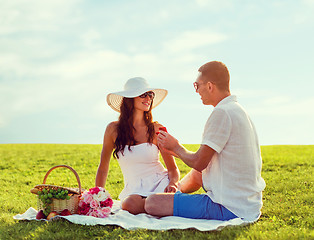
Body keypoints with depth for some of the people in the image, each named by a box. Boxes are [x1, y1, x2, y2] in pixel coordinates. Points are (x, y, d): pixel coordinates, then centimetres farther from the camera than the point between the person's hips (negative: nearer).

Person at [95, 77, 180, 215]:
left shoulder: (156, 130, 0)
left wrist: (172, 184, -18)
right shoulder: (114, 129, 1)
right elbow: (103, 168, 12)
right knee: (129, 205, -35)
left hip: (160, 182, -1)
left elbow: (173, 169, 4)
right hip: (134, 190, 1)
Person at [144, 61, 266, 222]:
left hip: (230, 208, -10)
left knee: (152, 204, -15)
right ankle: (174, 190, 57)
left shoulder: (222, 113, -18)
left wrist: (176, 147, 4)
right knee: (196, 174, 34)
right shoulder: (238, 110, 14)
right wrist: (177, 151, 22)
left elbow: (199, 163, -16)